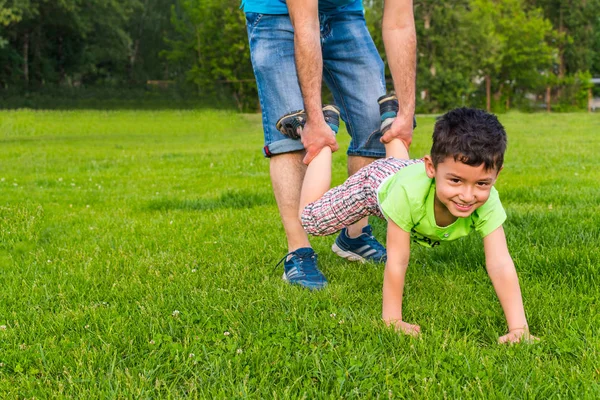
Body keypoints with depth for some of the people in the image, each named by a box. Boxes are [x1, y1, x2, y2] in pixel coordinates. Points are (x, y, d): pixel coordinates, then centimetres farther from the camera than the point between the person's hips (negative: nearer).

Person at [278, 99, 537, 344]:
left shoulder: (488, 204, -43)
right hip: (377, 182, -3)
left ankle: (389, 121, 58)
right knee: (310, 218, 13)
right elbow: (397, 261, -41)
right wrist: (392, 319, -39)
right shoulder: (409, 191, -49)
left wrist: (519, 329, -51)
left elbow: (500, 265, -45)